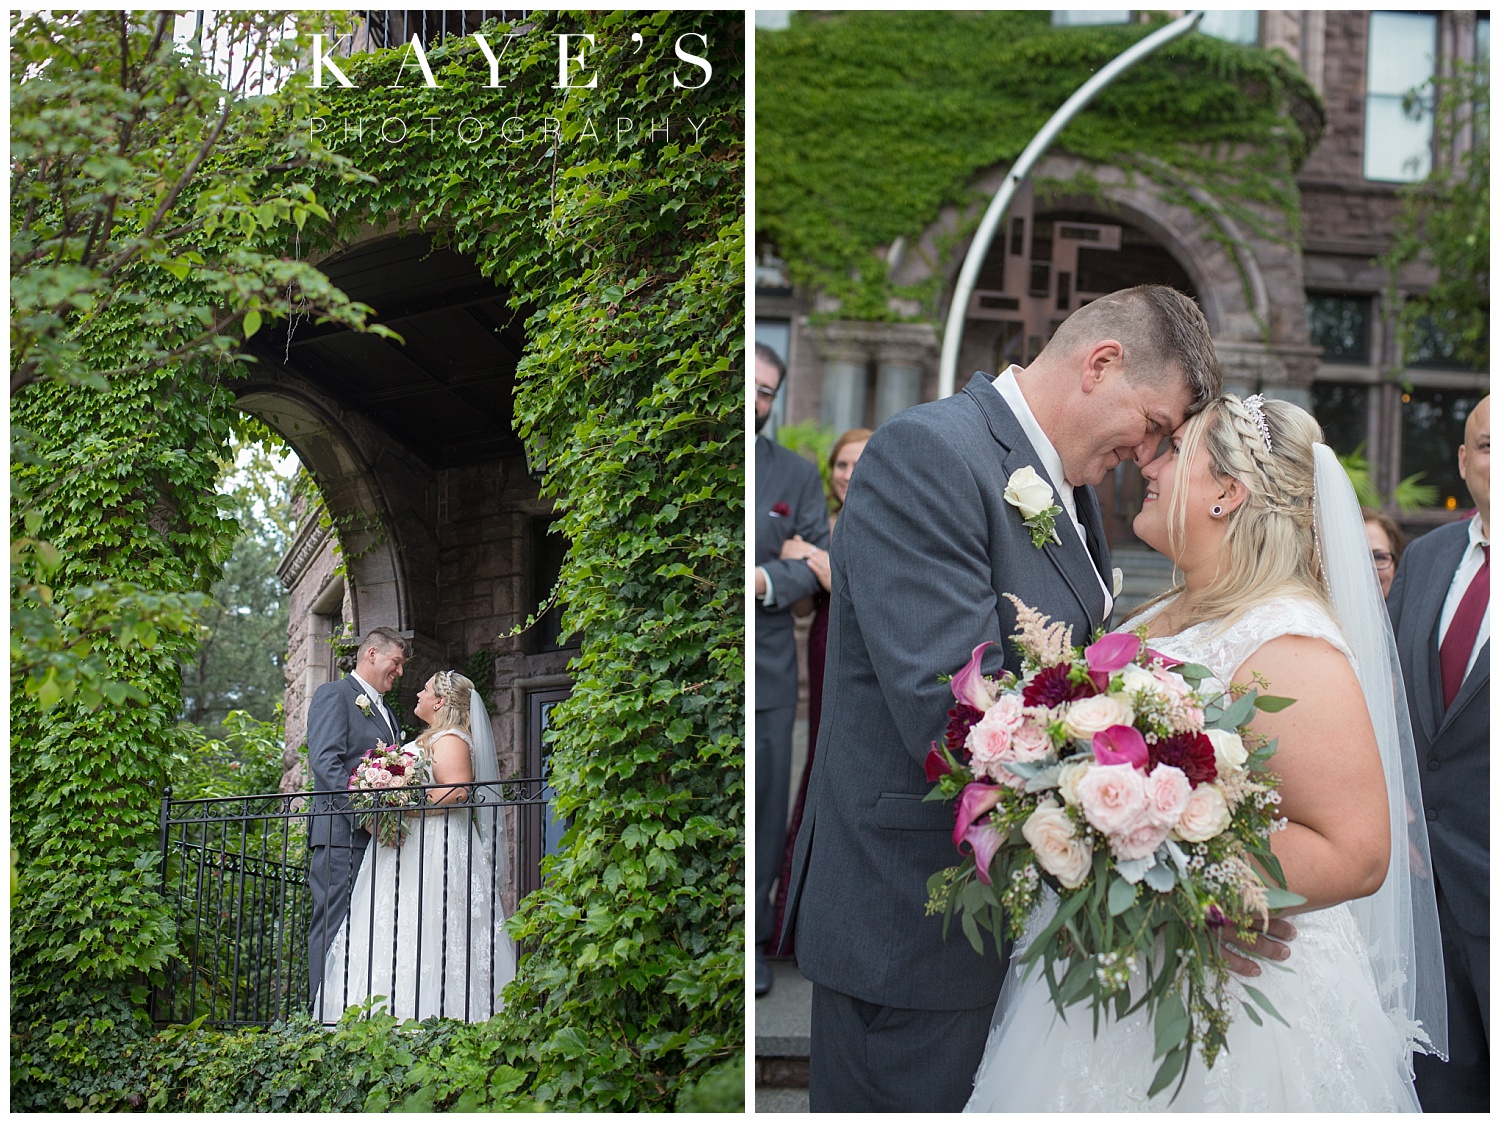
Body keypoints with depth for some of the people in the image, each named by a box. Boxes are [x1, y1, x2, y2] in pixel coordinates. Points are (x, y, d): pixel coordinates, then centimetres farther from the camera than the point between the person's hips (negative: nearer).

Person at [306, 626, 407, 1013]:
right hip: (342, 832, -8)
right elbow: (325, 761, -13)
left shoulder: (385, 710, 27)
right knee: (334, 926, -10)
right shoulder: (334, 695, 0)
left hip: (379, 835, 8)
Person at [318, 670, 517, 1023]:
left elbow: (457, 794, -22)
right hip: (409, 848, 10)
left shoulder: (451, 740, -9)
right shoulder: (428, 739, 23)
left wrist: (403, 809, -23)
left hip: (436, 849, -10)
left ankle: (432, 1018, -16)